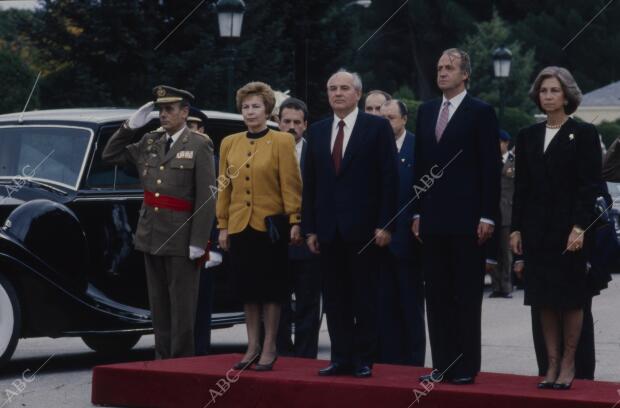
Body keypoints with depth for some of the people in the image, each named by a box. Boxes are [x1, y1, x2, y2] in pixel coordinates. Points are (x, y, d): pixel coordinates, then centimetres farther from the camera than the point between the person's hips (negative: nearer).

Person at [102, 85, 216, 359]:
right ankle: (162, 360, 17)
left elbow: (207, 197, -11)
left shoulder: (199, 146, -6)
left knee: (182, 306, -1)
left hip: (181, 239, -6)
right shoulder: (149, 142, 12)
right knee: (158, 305, 10)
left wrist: (198, 241, -16)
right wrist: (131, 125, 6)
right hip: (151, 235, 6)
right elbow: (111, 156, 18)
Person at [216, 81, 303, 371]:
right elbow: (224, 187, 10)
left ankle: (269, 348, 8)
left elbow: (290, 184, -6)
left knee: (271, 287, 2)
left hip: (270, 225, -4)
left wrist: (295, 221, -12)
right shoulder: (229, 144, 9)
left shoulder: (282, 142, -3)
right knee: (247, 287, 8)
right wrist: (222, 226, 7)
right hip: (239, 226, 4)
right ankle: (253, 346, 16)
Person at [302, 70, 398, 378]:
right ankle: (341, 358, 11)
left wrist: (384, 225, -10)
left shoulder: (377, 127, -1)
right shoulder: (317, 132, 12)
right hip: (329, 229, 4)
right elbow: (309, 183, 12)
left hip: (363, 228, -4)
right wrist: (310, 228, 7)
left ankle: (364, 360, 6)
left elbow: (389, 178, -4)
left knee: (364, 298, 1)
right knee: (334, 298, 5)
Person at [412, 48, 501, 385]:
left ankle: (467, 367, 2)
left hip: (467, 219, -6)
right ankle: (442, 365, 11)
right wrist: (418, 212, 10)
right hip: (433, 219, 6)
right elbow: (420, 164, 16)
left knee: (467, 296, -1)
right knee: (437, 295, 6)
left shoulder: (481, 113, -3)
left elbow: (490, 167, -6)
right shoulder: (426, 111, 14)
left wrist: (487, 216, -11)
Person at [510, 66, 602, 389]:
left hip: (569, 228, -4)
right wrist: (516, 229, 5)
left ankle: (568, 364, 7)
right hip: (536, 229, 4)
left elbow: (590, 184, -7)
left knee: (570, 299, 1)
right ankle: (552, 364, 9)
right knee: (544, 301, 4)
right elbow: (521, 186, 11)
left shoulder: (584, 134, -2)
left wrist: (579, 227, -16)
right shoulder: (528, 136, 11)